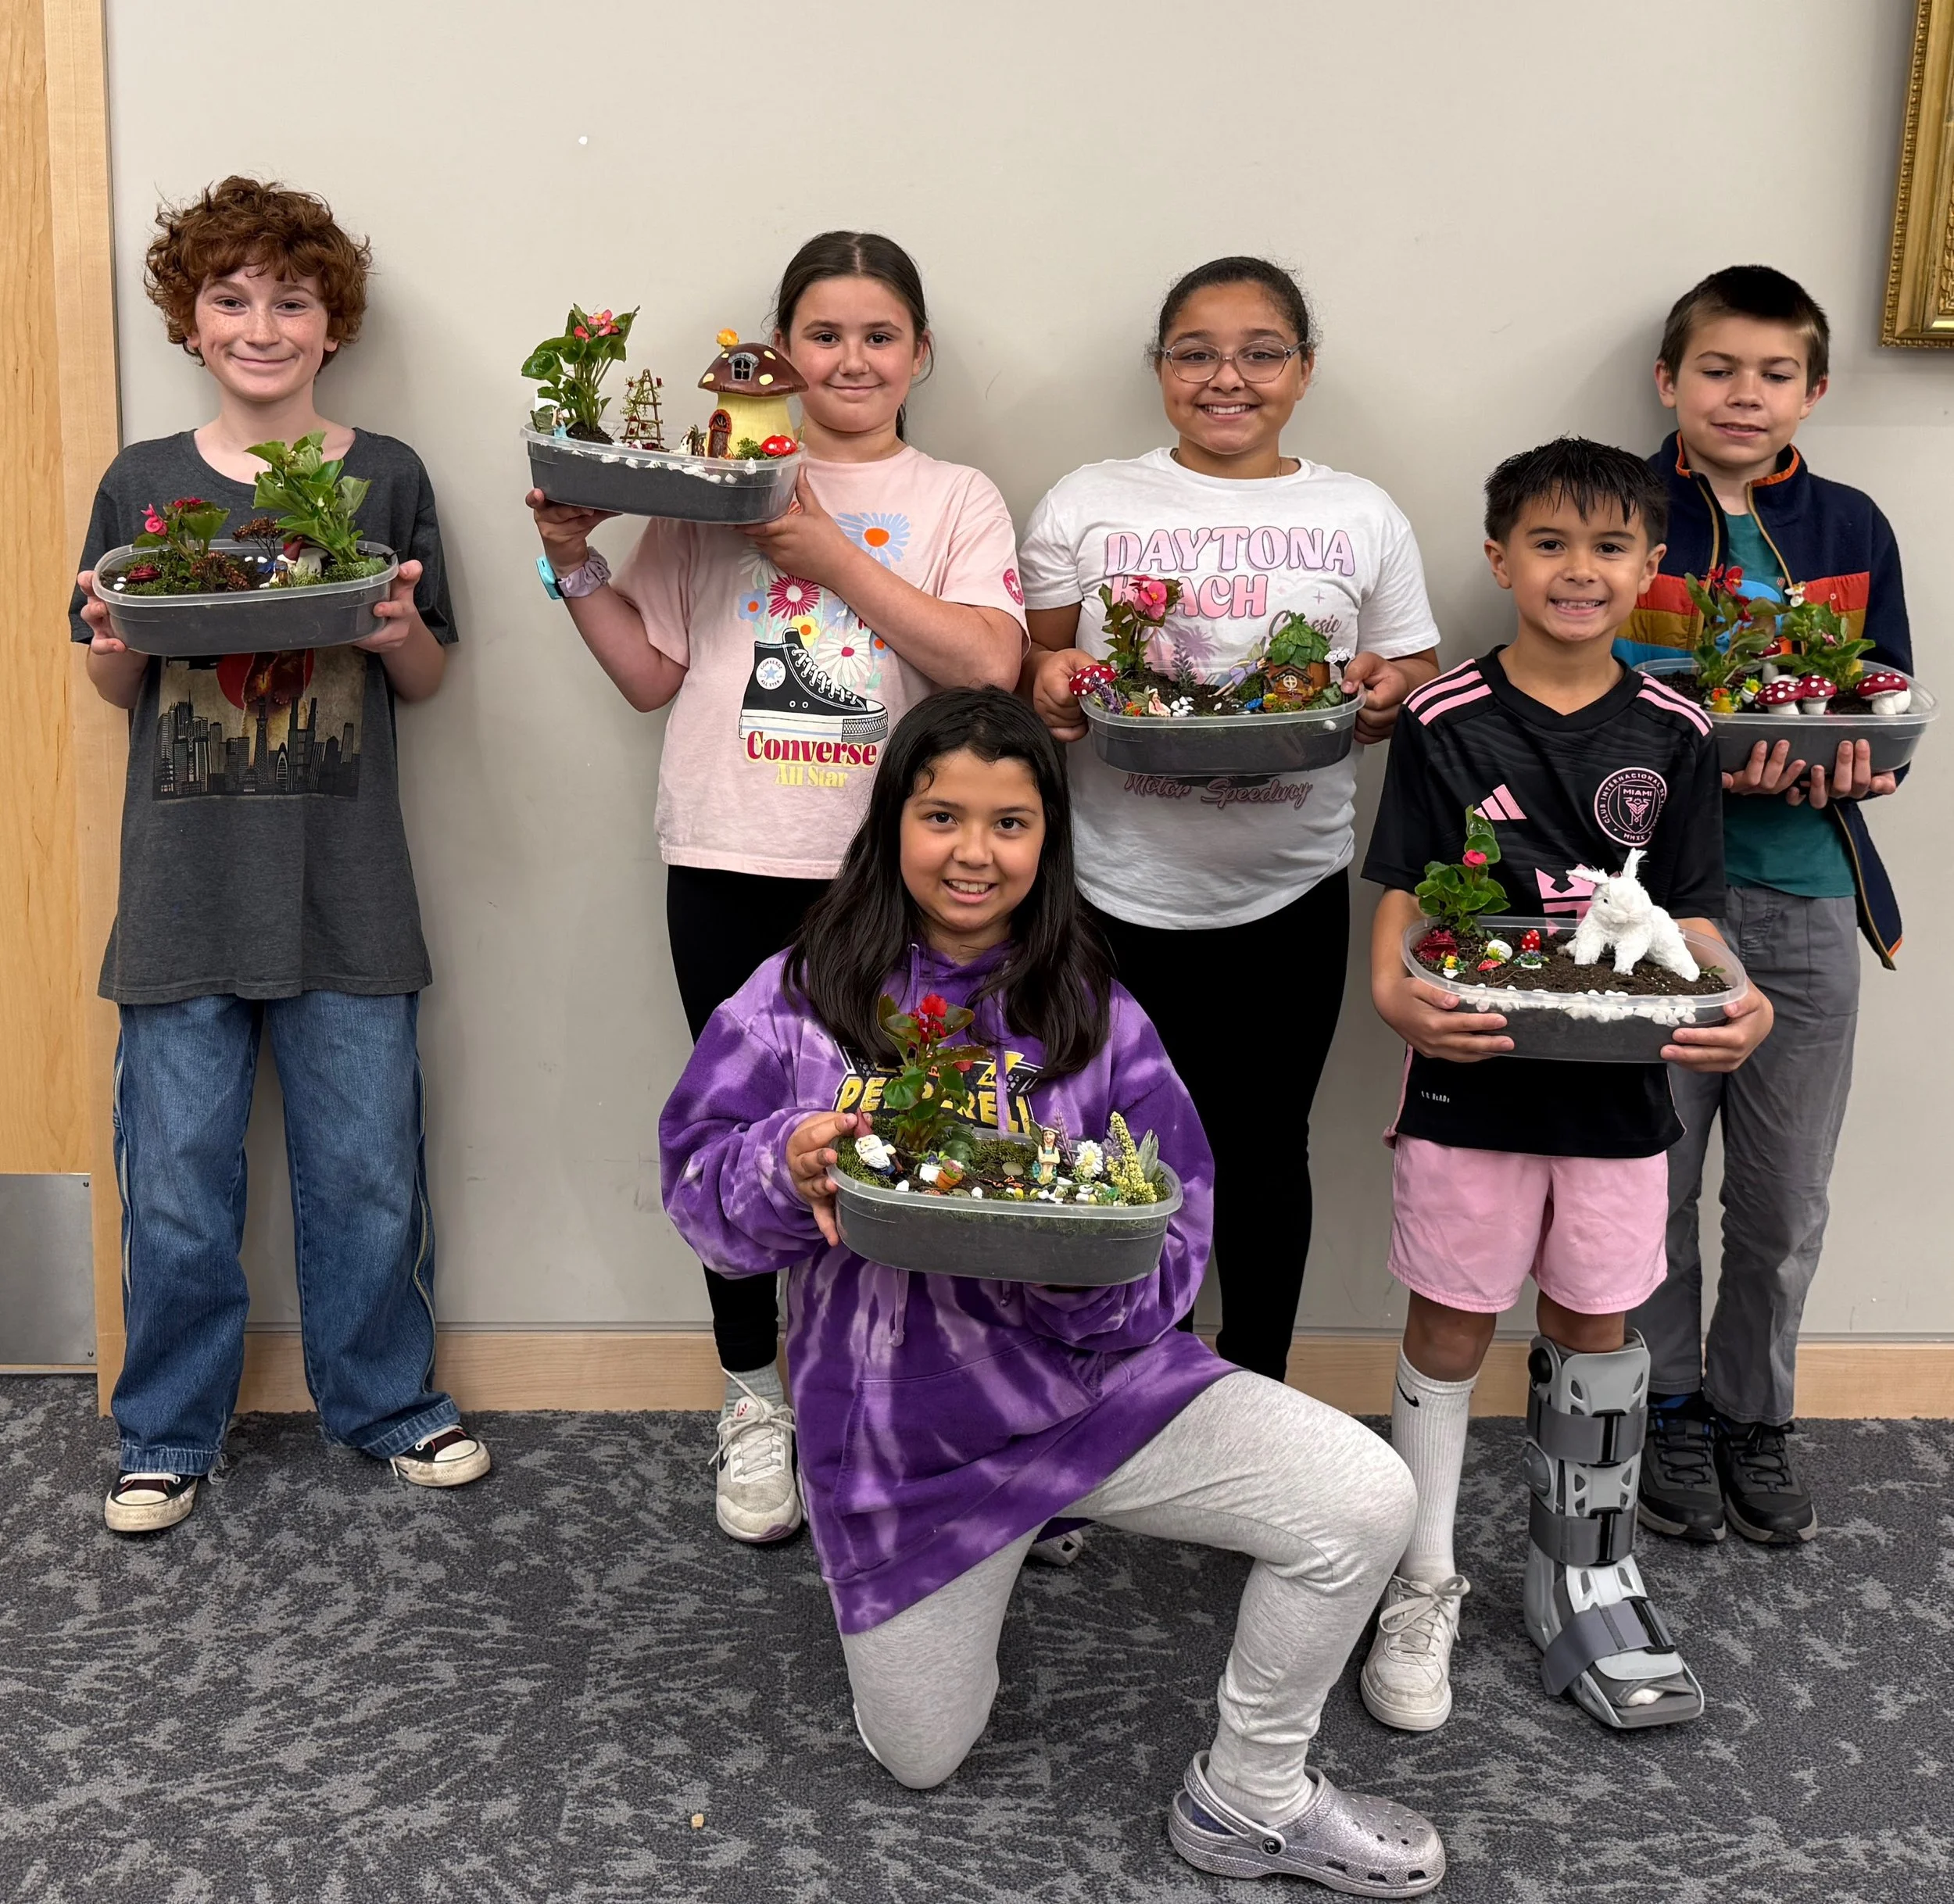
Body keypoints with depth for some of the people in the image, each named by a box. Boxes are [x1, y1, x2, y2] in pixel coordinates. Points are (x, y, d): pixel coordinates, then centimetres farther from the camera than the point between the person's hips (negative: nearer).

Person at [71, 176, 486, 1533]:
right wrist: (117, 638, -10)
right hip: (183, 890, 1)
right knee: (177, 1181, 5)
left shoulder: (386, 479, 5)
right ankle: (171, 1432, 22)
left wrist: (400, 633, -13)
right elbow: (115, 687, 12)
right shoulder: (141, 484, 6)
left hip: (344, 891, 0)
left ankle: (388, 1399, 26)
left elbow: (427, 680, 9)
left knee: (367, 1166, 5)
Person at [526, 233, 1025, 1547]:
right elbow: (651, 674, 12)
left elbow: (989, 662, -11)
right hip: (734, 863, 1)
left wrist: (833, 555, -13)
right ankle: (756, 1402, 24)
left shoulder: (958, 500, 6)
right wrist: (577, 564, 0)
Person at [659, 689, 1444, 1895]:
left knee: (1366, 1500, -19)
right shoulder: (800, 997, -7)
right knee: (920, 1758, 13)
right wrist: (786, 1168, -29)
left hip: (1096, 1378, 1)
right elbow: (699, 1181, -6)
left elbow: (1175, 1225, -5)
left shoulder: (1093, 1014, -3)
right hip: (899, 1427, 0)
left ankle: (1250, 1801, 4)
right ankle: (954, 1591, 48)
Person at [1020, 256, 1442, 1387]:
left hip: (1288, 897, 1)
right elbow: (1031, 662, 9)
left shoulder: (1363, 519, 7)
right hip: (1117, 891, 0)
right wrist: (1048, 684, -14)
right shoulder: (1087, 505, 6)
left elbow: (1417, 680, 9)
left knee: (1264, 1151, 12)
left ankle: (1260, 1392, 31)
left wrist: (1387, 693, -13)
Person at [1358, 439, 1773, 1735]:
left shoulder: (1674, 736, 3)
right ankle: (1423, 1588, 23)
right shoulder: (1447, 724, -4)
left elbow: (1690, 918, 4)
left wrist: (1740, 1008, -15)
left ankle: (1588, 1582, 32)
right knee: (1451, 1330, 8)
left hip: (1620, 1084, 2)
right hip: (1473, 1079, -2)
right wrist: (1395, 996, -25)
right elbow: (1403, 897, -5)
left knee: (1596, 1330, 14)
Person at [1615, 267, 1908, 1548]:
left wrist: (1852, 759, -15)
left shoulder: (1853, 530, 9)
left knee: (1789, 1203, 9)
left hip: (1805, 893, 3)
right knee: (1651, 1182, 6)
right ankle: (1671, 1409, 26)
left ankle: (1756, 1417, 29)